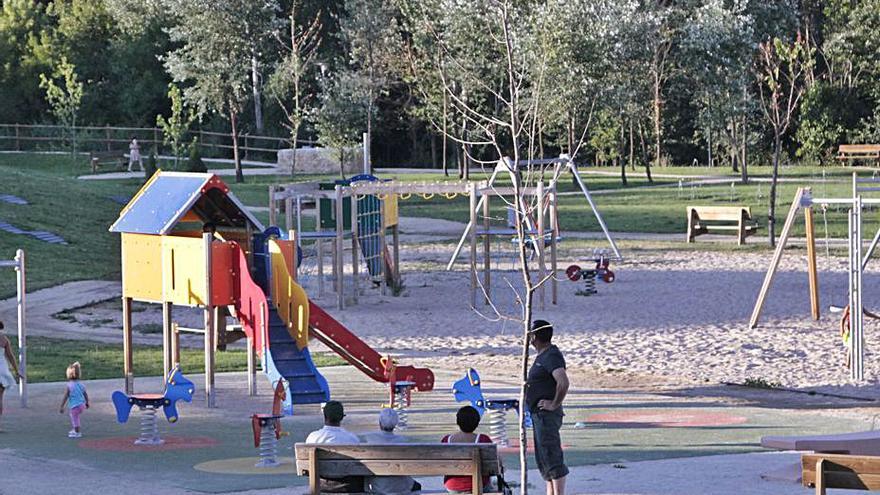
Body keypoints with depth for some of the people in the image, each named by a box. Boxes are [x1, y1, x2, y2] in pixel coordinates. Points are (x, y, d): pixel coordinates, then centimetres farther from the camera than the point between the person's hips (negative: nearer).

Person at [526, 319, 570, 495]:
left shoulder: (551, 356, -17)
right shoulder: (542, 355, 16)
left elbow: (563, 382, -31)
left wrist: (554, 404, -23)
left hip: (547, 415, -11)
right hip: (539, 414, 11)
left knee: (552, 458, -12)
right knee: (544, 460, 15)